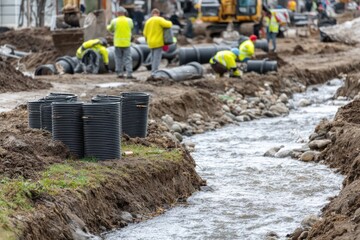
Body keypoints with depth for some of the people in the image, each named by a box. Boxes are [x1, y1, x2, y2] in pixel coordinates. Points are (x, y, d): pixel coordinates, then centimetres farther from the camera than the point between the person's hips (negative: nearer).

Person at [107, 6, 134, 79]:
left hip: (117, 43, 0)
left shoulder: (114, 21, -6)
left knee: (118, 58, 9)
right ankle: (129, 74, -8)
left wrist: (108, 27, 32)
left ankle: (120, 73, 8)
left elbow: (110, 29, 9)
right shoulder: (129, 21, -4)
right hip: (126, 43, 0)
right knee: (128, 59, 0)